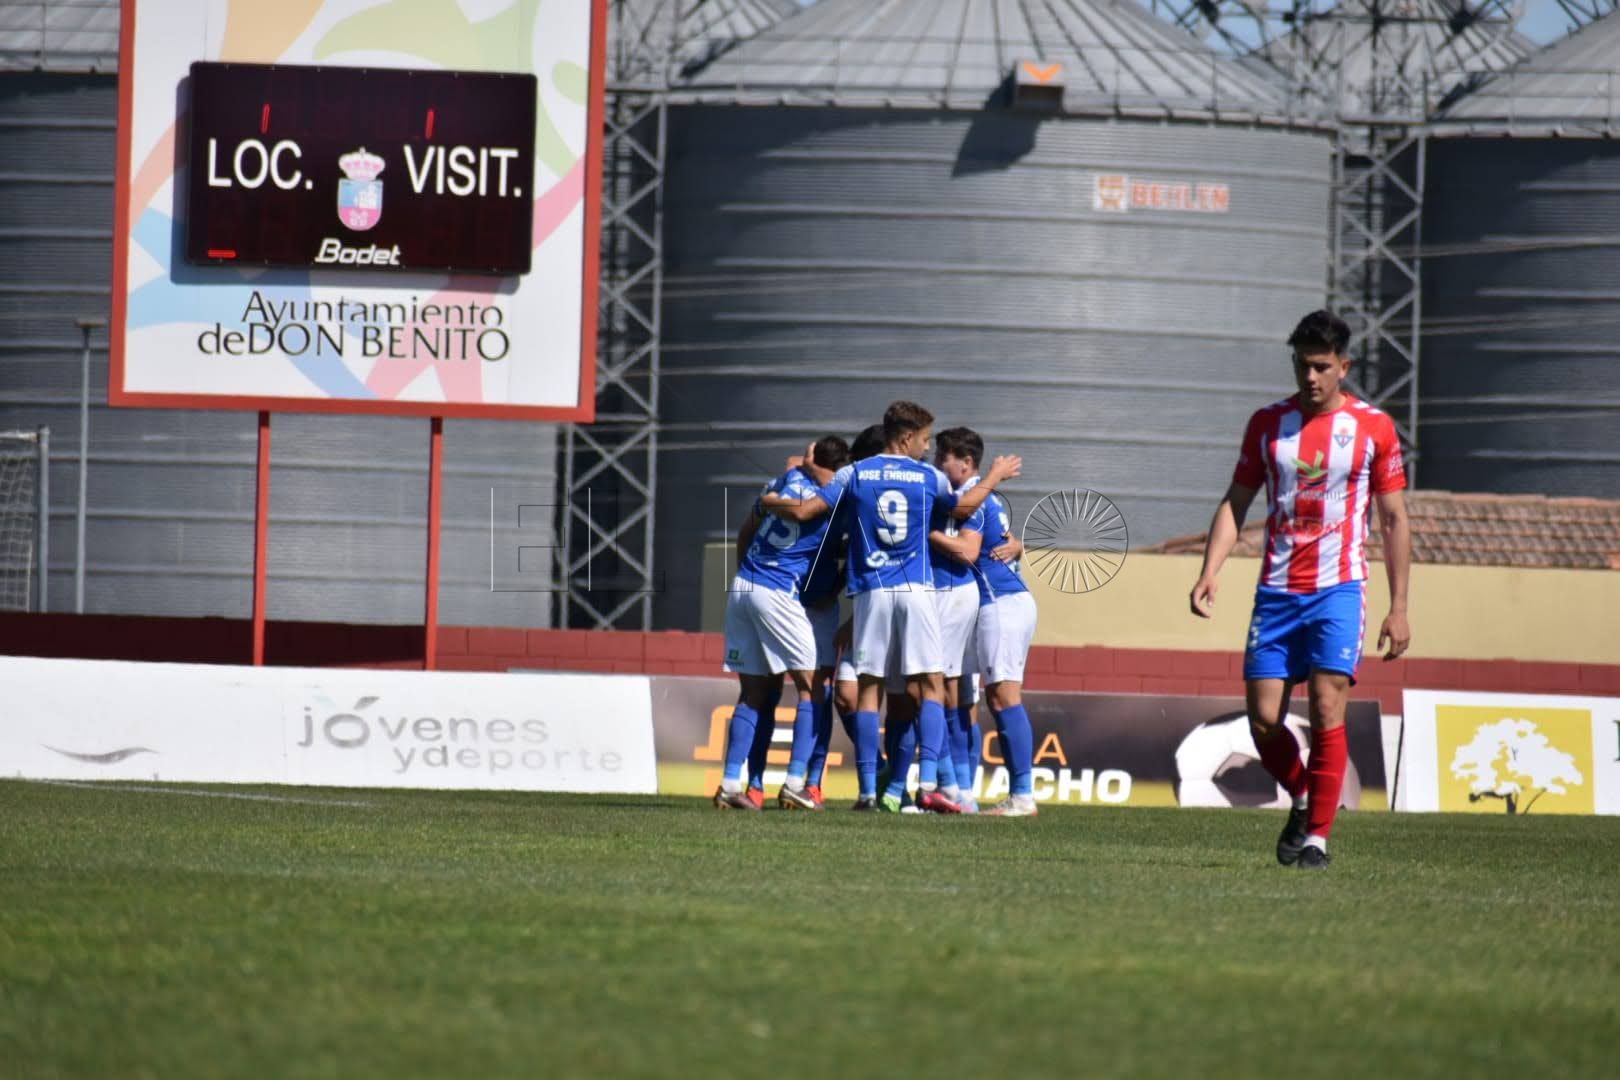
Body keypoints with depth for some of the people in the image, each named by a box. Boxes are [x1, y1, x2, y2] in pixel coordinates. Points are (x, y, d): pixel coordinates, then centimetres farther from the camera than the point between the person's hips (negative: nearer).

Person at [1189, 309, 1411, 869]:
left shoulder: (1373, 427, 0)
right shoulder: (1267, 423, 7)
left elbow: (1395, 520, 4)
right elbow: (1235, 504, 12)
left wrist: (1398, 608, 0)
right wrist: (1209, 573, -3)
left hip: (1338, 590, -3)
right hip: (1276, 591, 3)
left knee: (1326, 710, -14)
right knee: (1263, 720, -2)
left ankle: (1317, 834, -6)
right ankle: (1303, 799, 24)